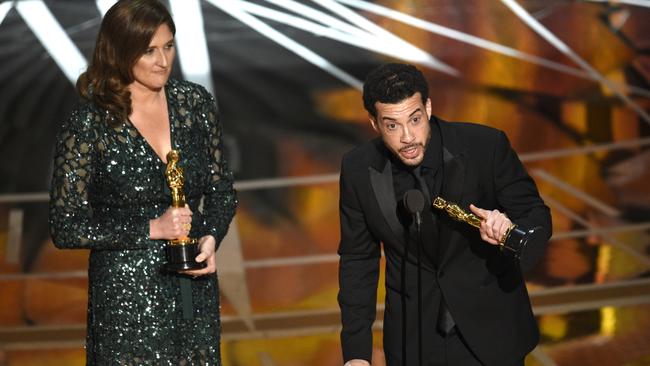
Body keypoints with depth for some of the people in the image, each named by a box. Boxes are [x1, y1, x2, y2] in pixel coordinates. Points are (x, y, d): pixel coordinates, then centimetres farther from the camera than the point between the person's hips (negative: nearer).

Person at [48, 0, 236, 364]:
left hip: (196, 289, 4)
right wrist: (151, 229, -16)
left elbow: (222, 190, 10)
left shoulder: (195, 102, 1)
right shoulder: (88, 126, -11)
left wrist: (211, 237, -9)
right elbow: (66, 228, -10)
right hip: (127, 296, -4)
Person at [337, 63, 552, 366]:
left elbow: (537, 217, -9)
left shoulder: (486, 146, -19)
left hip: (490, 329, -1)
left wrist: (511, 233, -33)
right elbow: (358, 259, -1)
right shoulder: (358, 170, -11)